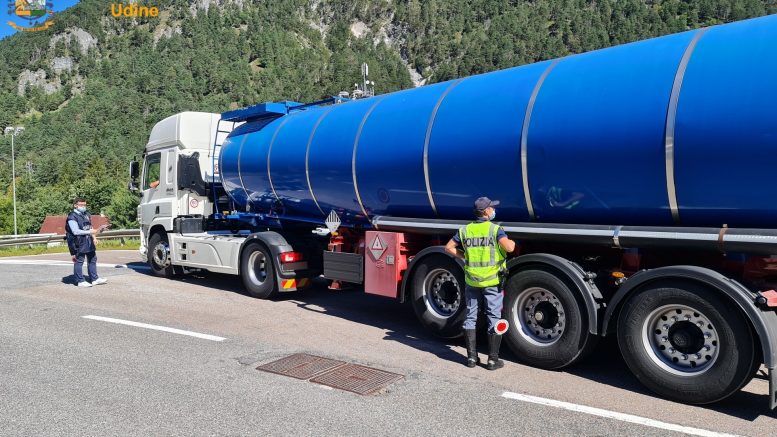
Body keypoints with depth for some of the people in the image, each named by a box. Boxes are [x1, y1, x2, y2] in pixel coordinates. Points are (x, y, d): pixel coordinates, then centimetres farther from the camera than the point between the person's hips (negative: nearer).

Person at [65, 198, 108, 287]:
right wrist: (90, 232, -24)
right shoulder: (72, 217, -13)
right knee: (79, 261, 0)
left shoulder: (86, 214, 13)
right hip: (78, 243, -9)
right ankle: (80, 281, 8)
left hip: (88, 241, 9)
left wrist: (94, 237, 10)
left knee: (92, 259, 13)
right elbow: (76, 231, -21)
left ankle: (94, 279, 22)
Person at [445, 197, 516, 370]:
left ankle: (471, 357, 17)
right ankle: (493, 359, 9)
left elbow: (449, 247, 7)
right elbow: (509, 248, -24)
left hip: (471, 281, 4)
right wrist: (512, 242, -3)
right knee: (494, 318, 6)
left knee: (470, 317, 13)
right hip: (492, 281, -3)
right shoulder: (495, 229, -11)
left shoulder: (465, 230, 2)